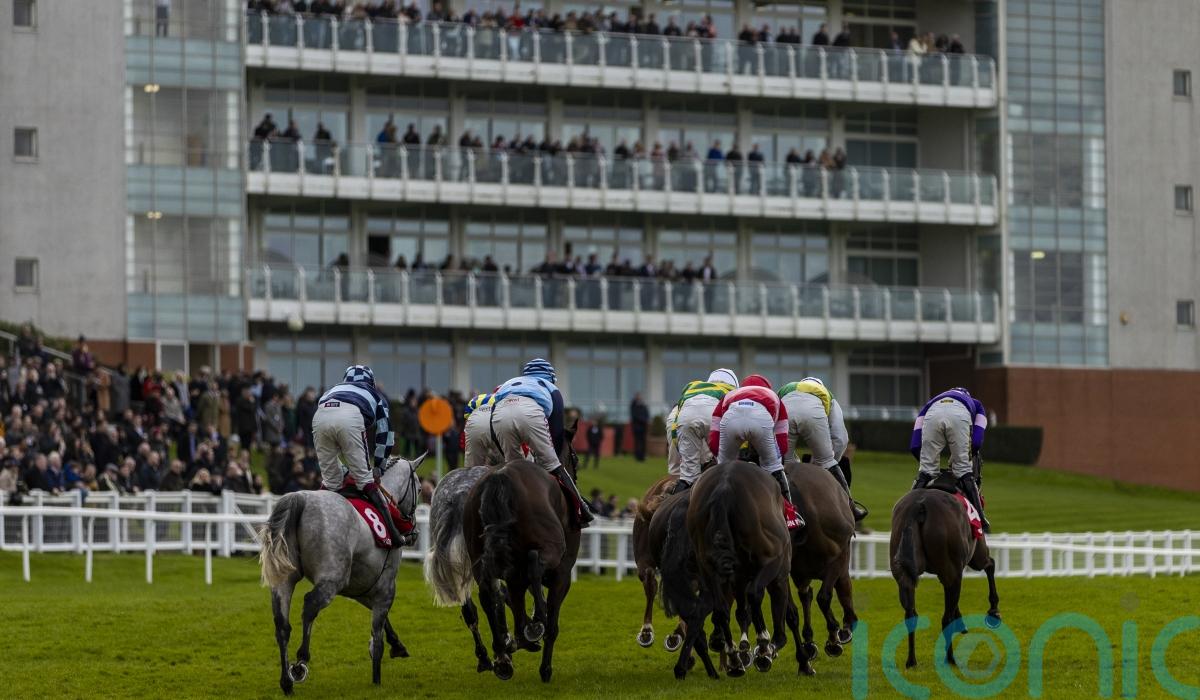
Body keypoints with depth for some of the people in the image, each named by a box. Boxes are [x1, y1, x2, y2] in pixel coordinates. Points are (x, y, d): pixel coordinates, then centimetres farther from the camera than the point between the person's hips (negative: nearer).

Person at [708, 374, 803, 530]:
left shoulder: (729, 396, 43)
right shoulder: (774, 398, 43)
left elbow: (714, 443, 33)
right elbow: (782, 444, 36)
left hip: (732, 417, 0)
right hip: (761, 417, 0)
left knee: (725, 465, 26)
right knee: (772, 465, 23)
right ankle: (790, 516, 25)